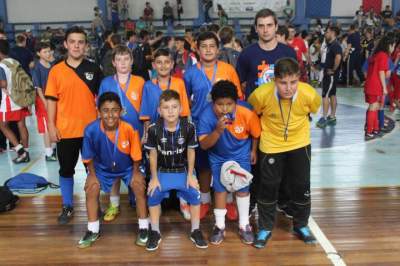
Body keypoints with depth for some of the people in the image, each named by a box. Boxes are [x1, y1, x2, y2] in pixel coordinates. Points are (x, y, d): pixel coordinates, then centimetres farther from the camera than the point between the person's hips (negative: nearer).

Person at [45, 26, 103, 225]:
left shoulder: (94, 69, 0)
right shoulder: (56, 71, -1)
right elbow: (51, 100, 0)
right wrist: (51, 125, -6)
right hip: (65, 130, 0)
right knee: (66, 169, 11)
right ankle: (67, 206, 26)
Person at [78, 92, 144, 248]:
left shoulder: (129, 129, -33)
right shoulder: (91, 130, -30)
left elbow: (136, 155, -16)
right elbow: (89, 157, -12)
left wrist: (135, 172, -11)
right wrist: (92, 175, -11)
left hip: (127, 167, -1)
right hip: (102, 168, 1)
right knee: (91, 189, -13)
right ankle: (93, 231, 8)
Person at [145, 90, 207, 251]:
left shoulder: (188, 127, -15)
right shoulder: (154, 129, -15)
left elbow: (191, 152, -5)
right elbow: (153, 154, -5)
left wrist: (190, 175, -6)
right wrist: (154, 178, -5)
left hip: (183, 170, 0)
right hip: (162, 171, 0)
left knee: (195, 194, -17)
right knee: (153, 195, -18)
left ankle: (195, 231, 4)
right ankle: (155, 232, 3)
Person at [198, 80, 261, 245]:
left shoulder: (246, 114, -28)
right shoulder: (207, 115, -29)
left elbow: (256, 134, -8)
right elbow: (204, 145, -28)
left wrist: (254, 151, 4)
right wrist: (218, 131, -43)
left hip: (241, 155, 0)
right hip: (218, 157, 0)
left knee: (243, 188, 7)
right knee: (220, 189, 7)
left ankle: (244, 225, 24)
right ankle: (219, 226, 24)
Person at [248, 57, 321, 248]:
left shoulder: (309, 94, -26)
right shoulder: (261, 94, -29)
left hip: (300, 143, 1)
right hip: (271, 145, -1)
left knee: (301, 185, 8)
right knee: (268, 186, 6)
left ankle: (301, 225, 31)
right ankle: (265, 228, 25)